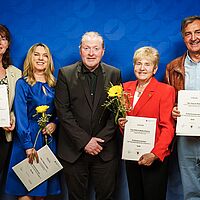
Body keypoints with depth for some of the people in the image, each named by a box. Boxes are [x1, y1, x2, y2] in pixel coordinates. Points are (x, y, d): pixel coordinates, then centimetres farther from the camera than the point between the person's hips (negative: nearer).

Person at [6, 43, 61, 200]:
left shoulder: (53, 85, 10)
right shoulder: (22, 84, -3)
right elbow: (21, 116, -10)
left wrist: (55, 123, -6)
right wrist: (28, 145, -17)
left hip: (49, 139, 4)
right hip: (28, 140, -4)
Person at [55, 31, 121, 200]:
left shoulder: (114, 74, 3)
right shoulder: (65, 74, -1)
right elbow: (62, 111, -7)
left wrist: (100, 140, -11)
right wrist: (84, 141, -12)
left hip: (105, 150, 1)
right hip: (73, 151, 0)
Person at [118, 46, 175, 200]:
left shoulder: (166, 90, -8)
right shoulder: (126, 87, 8)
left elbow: (168, 128, -12)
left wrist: (155, 154, -22)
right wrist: (121, 123, -4)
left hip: (155, 158, -5)